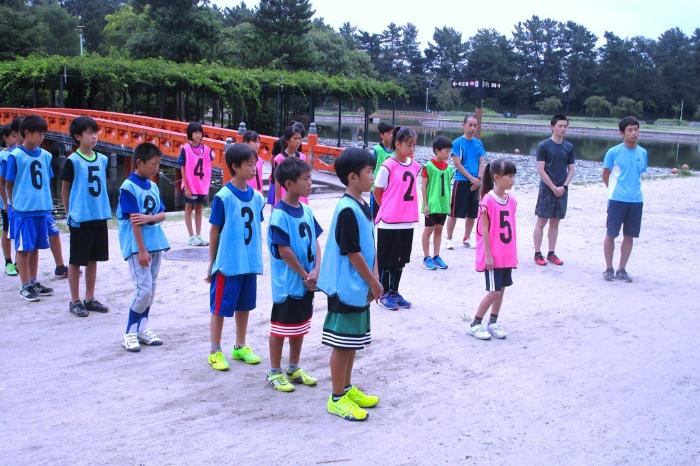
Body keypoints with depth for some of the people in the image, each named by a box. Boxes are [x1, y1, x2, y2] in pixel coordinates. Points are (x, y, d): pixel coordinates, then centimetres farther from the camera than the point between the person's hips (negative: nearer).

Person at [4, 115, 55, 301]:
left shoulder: (45, 155, 6)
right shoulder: (15, 156, -9)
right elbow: (8, 184, -3)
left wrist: (46, 203, 12)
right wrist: (15, 204, -1)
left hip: (42, 209, 5)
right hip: (23, 211, -5)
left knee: (35, 247, 14)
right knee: (23, 248, 3)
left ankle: (34, 282, 25)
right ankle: (25, 286, 12)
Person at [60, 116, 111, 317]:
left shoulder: (102, 159, 7)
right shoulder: (72, 161, -8)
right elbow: (65, 189, -1)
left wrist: (104, 209, 12)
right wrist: (70, 213, 1)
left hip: (100, 216, 5)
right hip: (80, 218, -5)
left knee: (93, 258, 13)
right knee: (76, 260, 4)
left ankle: (90, 299, 23)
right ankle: (75, 301, 14)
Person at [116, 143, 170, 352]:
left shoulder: (153, 186, 10)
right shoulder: (129, 187, -12)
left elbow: (162, 214, 8)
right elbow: (134, 221, -15)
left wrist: (149, 218, -15)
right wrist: (142, 250, -17)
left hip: (155, 243, 7)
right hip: (137, 246, -7)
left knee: (151, 289, 11)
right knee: (143, 289, -9)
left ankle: (143, 328, 23)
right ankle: (130, 333, 3)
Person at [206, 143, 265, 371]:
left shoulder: (256, 197, 3)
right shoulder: (223, 197, -12)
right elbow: (215, 231, -6)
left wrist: (257, 259, 13)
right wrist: (211, 264, -3)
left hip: (250, 263, 6)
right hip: (228, 264, -5)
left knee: (244, 306, 16)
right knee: (220, 308, 5)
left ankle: (240, 347, 30)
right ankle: (215, 352, 18)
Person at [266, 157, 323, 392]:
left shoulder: (306, 210, 5)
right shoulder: (280, 214, -18)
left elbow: (315, 242, 7)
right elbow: (284, 251, -19)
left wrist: (316, 271, -7)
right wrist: (305, 275, -12)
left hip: (307, 282, 8)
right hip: (287, 283, -8)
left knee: (300, 326, 17)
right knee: (281, 327, 5)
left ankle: (294, 368, 32)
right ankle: (275, 372, 19)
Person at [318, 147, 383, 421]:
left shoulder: (363, 206, 10)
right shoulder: (347, 210, -20)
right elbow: (352, 254, -19)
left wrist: (373, 279, 5)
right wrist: (374, 283, -11)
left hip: (360, 288, 9)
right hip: (346, 288, -9)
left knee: (353, 342, 18)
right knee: (342, 343, 1)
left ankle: (347, 388, 30)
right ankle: (337, 398, 11)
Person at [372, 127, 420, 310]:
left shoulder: (415, 166, 5)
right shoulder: (388, 166, -13)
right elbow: (377, 192, -4)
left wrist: (404, 209, 9)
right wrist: (389, 209, 5)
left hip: (407, 221, 6)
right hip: (388, 222, -6)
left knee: (401, 259, 14)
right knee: (386, 259, 6)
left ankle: (394, 292, 27)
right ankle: (384, 294, 18)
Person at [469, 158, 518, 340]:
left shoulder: (511, 200, 6)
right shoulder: (488, 200, -15)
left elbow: (511, 228, 12)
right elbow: (484, 230, -14)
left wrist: (514, 253, 12)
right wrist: (487, 255, -15)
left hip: (507, 255, 7)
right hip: (493, 255, -7)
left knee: (501, 289, 11)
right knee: (494, 291, -5)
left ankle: (493, 323, 24)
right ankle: (475, 324, 9)